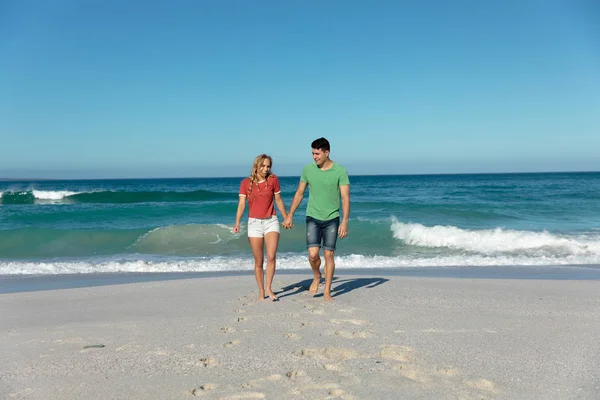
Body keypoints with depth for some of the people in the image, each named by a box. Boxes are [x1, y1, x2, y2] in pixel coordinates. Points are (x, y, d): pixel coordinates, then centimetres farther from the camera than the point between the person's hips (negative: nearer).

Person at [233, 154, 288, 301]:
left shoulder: (273, 180, 1)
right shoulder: (246, 183, -1)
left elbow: (278, 201, 11)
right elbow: (241, 204, -7)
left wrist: (287, 218, 17)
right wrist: (237, 223, -20)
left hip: (271, 221, 0)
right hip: (254, 223, 0)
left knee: (271, 256, -17)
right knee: (258, 261, 4)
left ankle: (269, 288, -4)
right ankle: (261, 292, 16)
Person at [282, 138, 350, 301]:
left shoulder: (340, 171, -9)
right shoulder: (308, 169, -1)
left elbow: (345, 198, -11)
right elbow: (299, 193, 9)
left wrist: (345, 221, -20)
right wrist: (289, 215, 9)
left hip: (332, 219, -1)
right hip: (313, 218, 1)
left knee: (329, 255, 1)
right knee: (313, 254, -10)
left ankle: (327, 292, 13)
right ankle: (316, 276, 21)